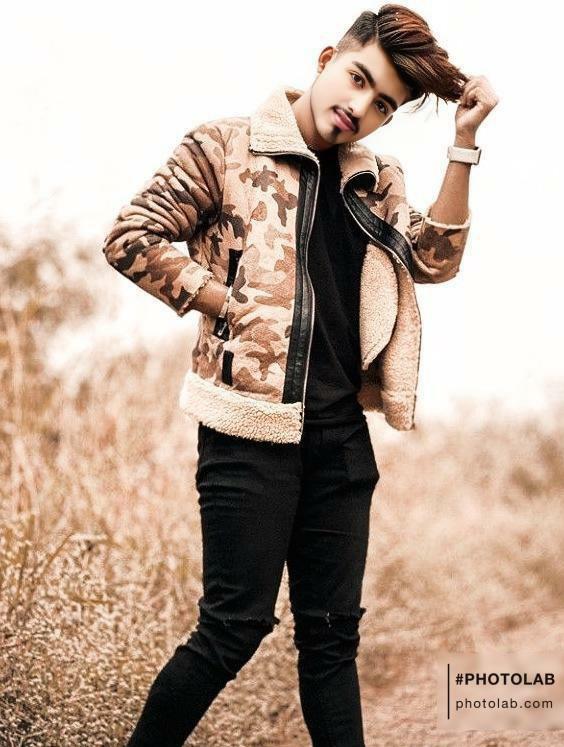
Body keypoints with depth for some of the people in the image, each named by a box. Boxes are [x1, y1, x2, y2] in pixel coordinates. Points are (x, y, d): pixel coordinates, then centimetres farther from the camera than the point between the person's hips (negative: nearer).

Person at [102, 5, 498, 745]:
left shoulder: (376, 179, 13)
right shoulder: (227, 146, -3)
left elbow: (435, 259, 0)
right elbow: (131, 239, -6)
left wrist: (464, 143, -6)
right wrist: (234, 307, -11)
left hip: (340, 433, 6)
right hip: (251, 421, -5)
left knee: (332, 630, 11)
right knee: (237, 622, -3)